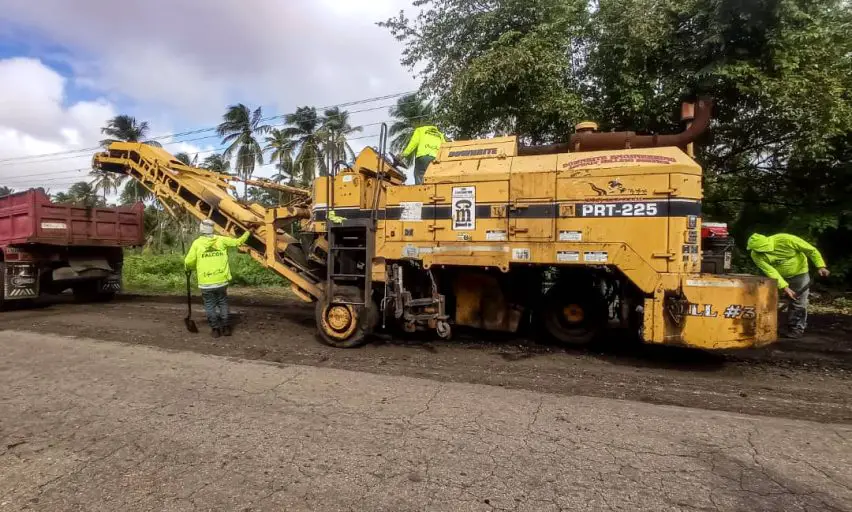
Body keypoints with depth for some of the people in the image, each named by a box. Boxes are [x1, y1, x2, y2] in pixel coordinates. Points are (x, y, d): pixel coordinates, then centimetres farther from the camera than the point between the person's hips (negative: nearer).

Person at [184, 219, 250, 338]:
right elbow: (238, 241, 7)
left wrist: (189, 269, 18)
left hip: (206, 282, -2)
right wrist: (248, 232, 22)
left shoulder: (197, 243, -4)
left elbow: (189, 262, -4)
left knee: (210, 305, 10)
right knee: (223, 303, 16)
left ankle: (215, 328, 10)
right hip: (222, 280, 2)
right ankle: (225, 327, 15)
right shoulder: (221, 240, 0)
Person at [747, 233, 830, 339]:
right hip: (778, 276, 2)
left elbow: (811, 250, -20)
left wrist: (820, 266, -21)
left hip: (799, 272, -2)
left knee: (798, 303, 1)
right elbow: (771, 272, -30)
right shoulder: (756, 255, -26)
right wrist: (785, 287, -36)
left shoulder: (786, 240, -33)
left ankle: (797, 329, 15)